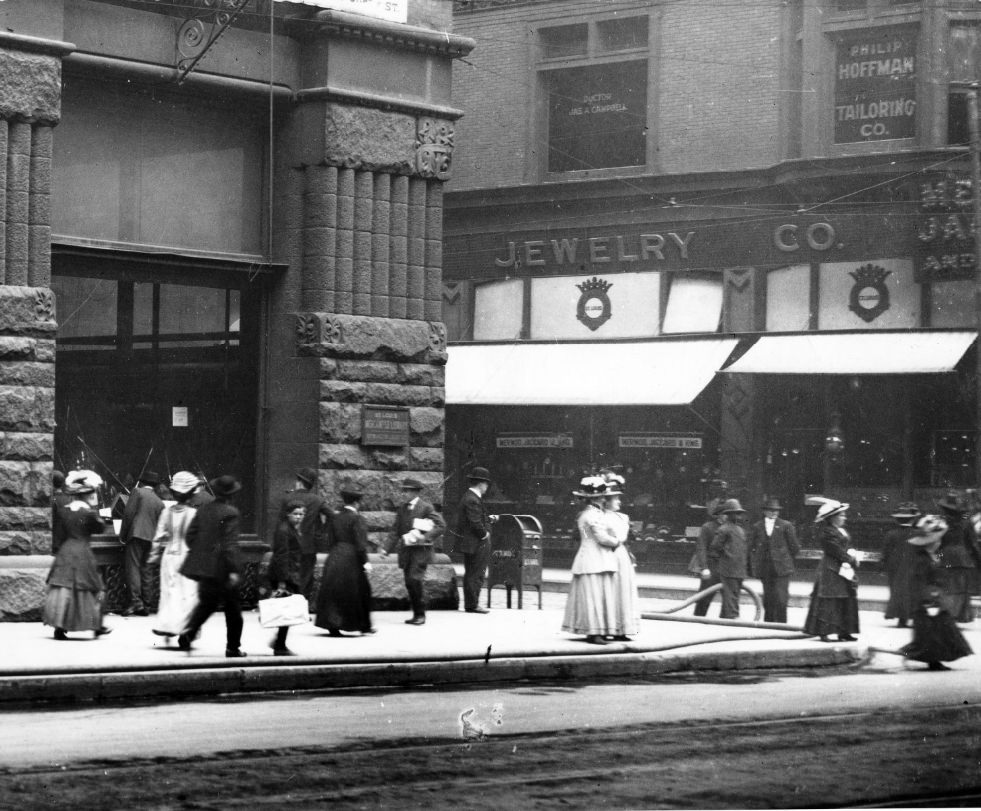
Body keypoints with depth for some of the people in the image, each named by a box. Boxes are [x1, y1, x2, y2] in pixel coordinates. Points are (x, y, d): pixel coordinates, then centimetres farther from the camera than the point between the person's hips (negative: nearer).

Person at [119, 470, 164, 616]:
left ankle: (135, 600, -22)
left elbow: (128, 514, -6)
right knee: (144, 570, 10)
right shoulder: (159, 502, 17)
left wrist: (123, 535, -3)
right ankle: (145, 605, 8)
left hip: (136, 534, -6)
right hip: (150, 538, 6)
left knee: (132, 567, -9)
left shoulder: (137, 492, 1)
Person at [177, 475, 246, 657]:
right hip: (222, 569, -6)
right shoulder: (230, 513, -14)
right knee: (233, 608, 7)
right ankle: (233, 647, 12)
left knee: (206, 603, 16)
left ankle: (189, 631, -7)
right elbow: (230, 544, -19)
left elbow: (190, 535, 8)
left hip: (204, 566, 6)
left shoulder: (203, 510, 5)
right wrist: (234, 569, -20)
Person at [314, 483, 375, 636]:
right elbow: (360, 543, -15)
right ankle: (363, 625, 13)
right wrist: (365, 562, -13)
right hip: (351, 559, -6)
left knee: (332, 592, 9)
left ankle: (332, 625, 3)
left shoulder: (335, 518, 8)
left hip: (334, 560, 6)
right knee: (359, 592, 6)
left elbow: (330, 541, 13)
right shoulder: (357, 519, -11)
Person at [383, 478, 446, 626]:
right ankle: (416, 614, 14)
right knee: (409, 583, 5)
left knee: (415, 580, -16)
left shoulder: (426, 507, -6)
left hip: (420, 550, -6)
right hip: (406, 551, 6)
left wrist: (426, 537, -20)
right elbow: (396, 531, 13)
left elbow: (441, 526, -9)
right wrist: (387, 549, 4)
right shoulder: (402, 508, 11)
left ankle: (421, 615, -7)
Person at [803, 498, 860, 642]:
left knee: (846, 602, 9)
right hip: (832, 570, -10)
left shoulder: (842, 531, 17)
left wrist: (853, 557, -2)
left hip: (844, 570, 10)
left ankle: (843, 632, 12)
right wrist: (851, 559, -11)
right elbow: (837, 551, -17)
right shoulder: (827, 532, -14)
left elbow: (848, 549, 17)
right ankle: (823, 632, -5)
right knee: (828, 602, -7)